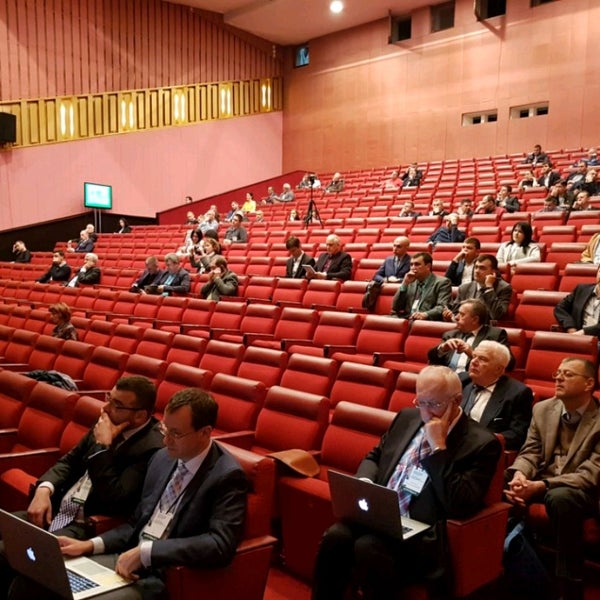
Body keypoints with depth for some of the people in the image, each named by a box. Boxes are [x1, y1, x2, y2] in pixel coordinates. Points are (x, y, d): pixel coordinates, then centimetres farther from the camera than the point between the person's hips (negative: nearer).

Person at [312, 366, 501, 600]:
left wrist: (439, 447, -18)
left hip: (422, 533, -5)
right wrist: (363, 483, 0)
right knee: (335, 537, -25)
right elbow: (374, 457, 23)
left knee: (368, 547, -33)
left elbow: (461, 506, -16)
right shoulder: (407, 418, 13)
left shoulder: (481, 443, -6)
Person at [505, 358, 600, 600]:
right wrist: (519, 475, -21)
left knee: (560, 497, -38)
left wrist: (540, 486, -31)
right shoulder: (542, 409, 5)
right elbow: (530, 452, 4)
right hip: (539, 481, 5)